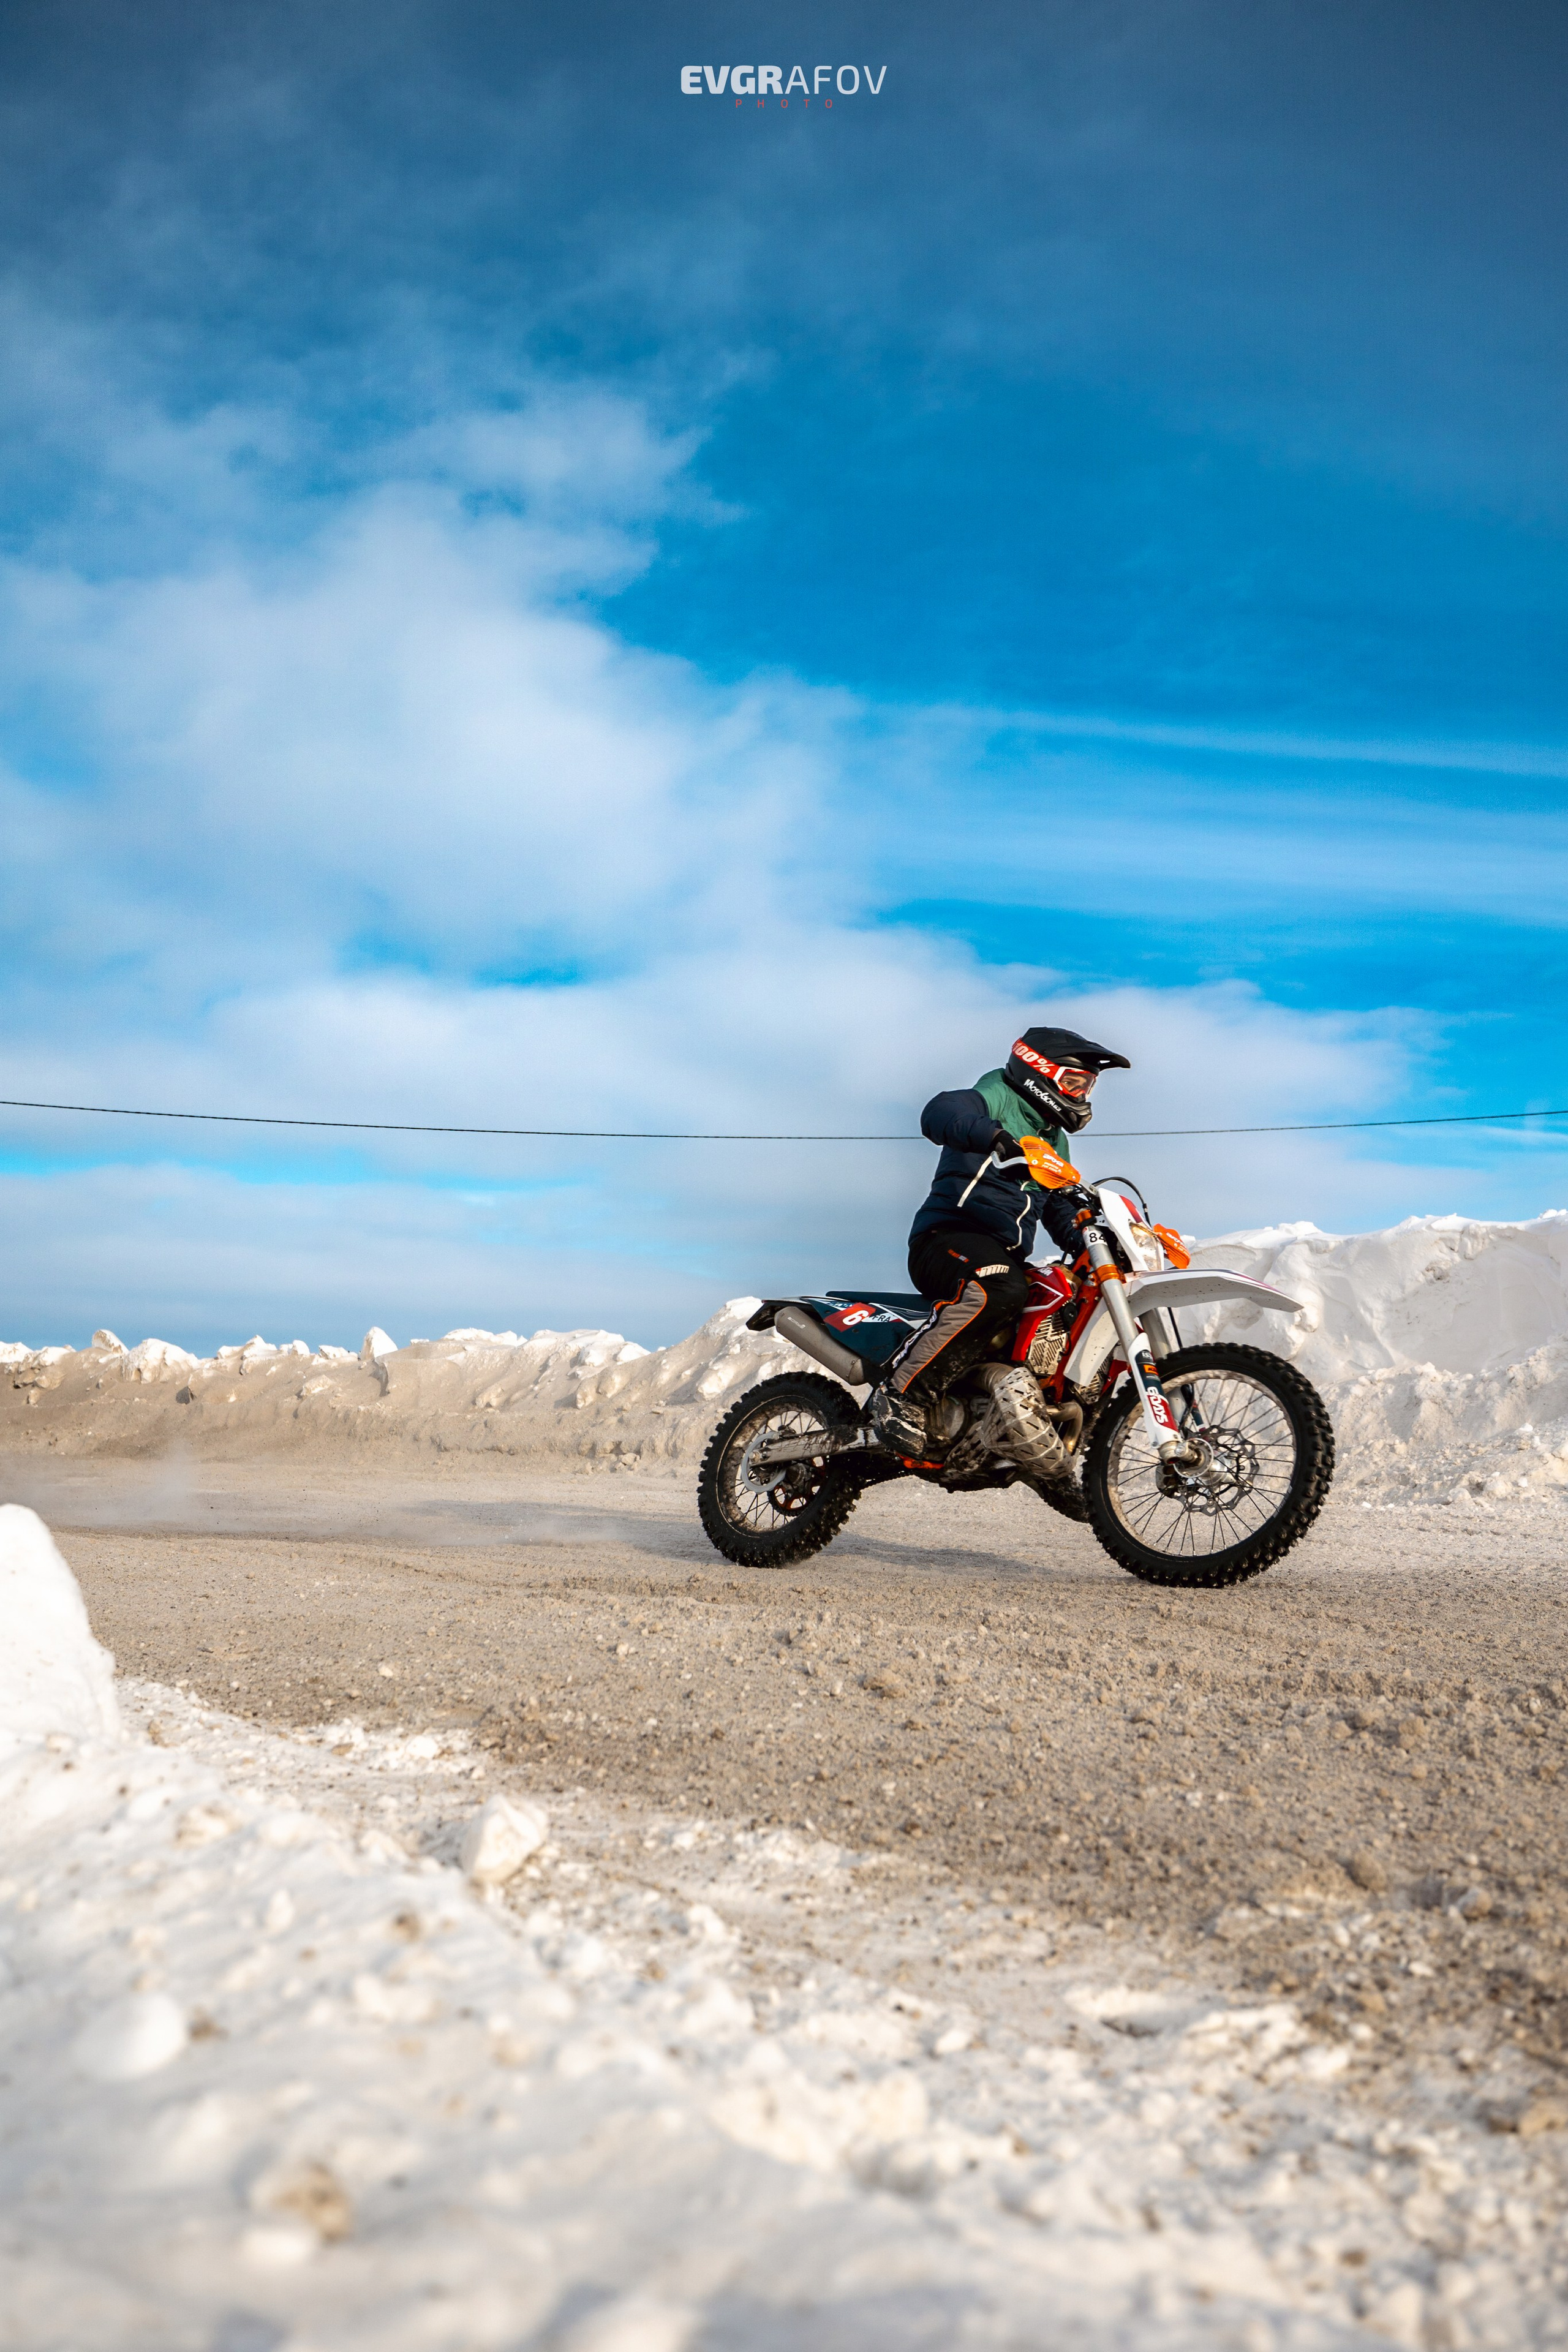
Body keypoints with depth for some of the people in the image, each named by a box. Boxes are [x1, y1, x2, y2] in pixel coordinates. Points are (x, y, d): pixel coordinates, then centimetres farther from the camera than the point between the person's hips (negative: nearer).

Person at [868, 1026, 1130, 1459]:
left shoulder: (1054, 1140, 27)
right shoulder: (996, 1097, -1)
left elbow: (1060, 1208, 25)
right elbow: (939, 1114, -24)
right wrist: (995, 1136, -43)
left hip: (1007, 1255, 9)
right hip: (948, 1238, -9)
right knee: (998, 1291, -39)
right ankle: (901, 1392, -34)